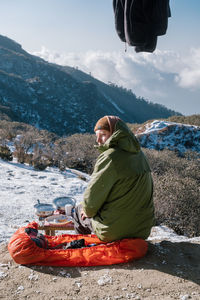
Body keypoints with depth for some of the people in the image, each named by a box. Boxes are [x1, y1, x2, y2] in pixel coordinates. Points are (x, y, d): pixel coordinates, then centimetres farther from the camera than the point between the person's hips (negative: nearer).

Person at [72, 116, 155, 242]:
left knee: (79, 210, 19)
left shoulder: (110, 157, -21)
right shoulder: (139, 154, 4)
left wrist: (87, 210, 5)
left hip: (114, 231, -7)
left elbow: (92, 197, -16)